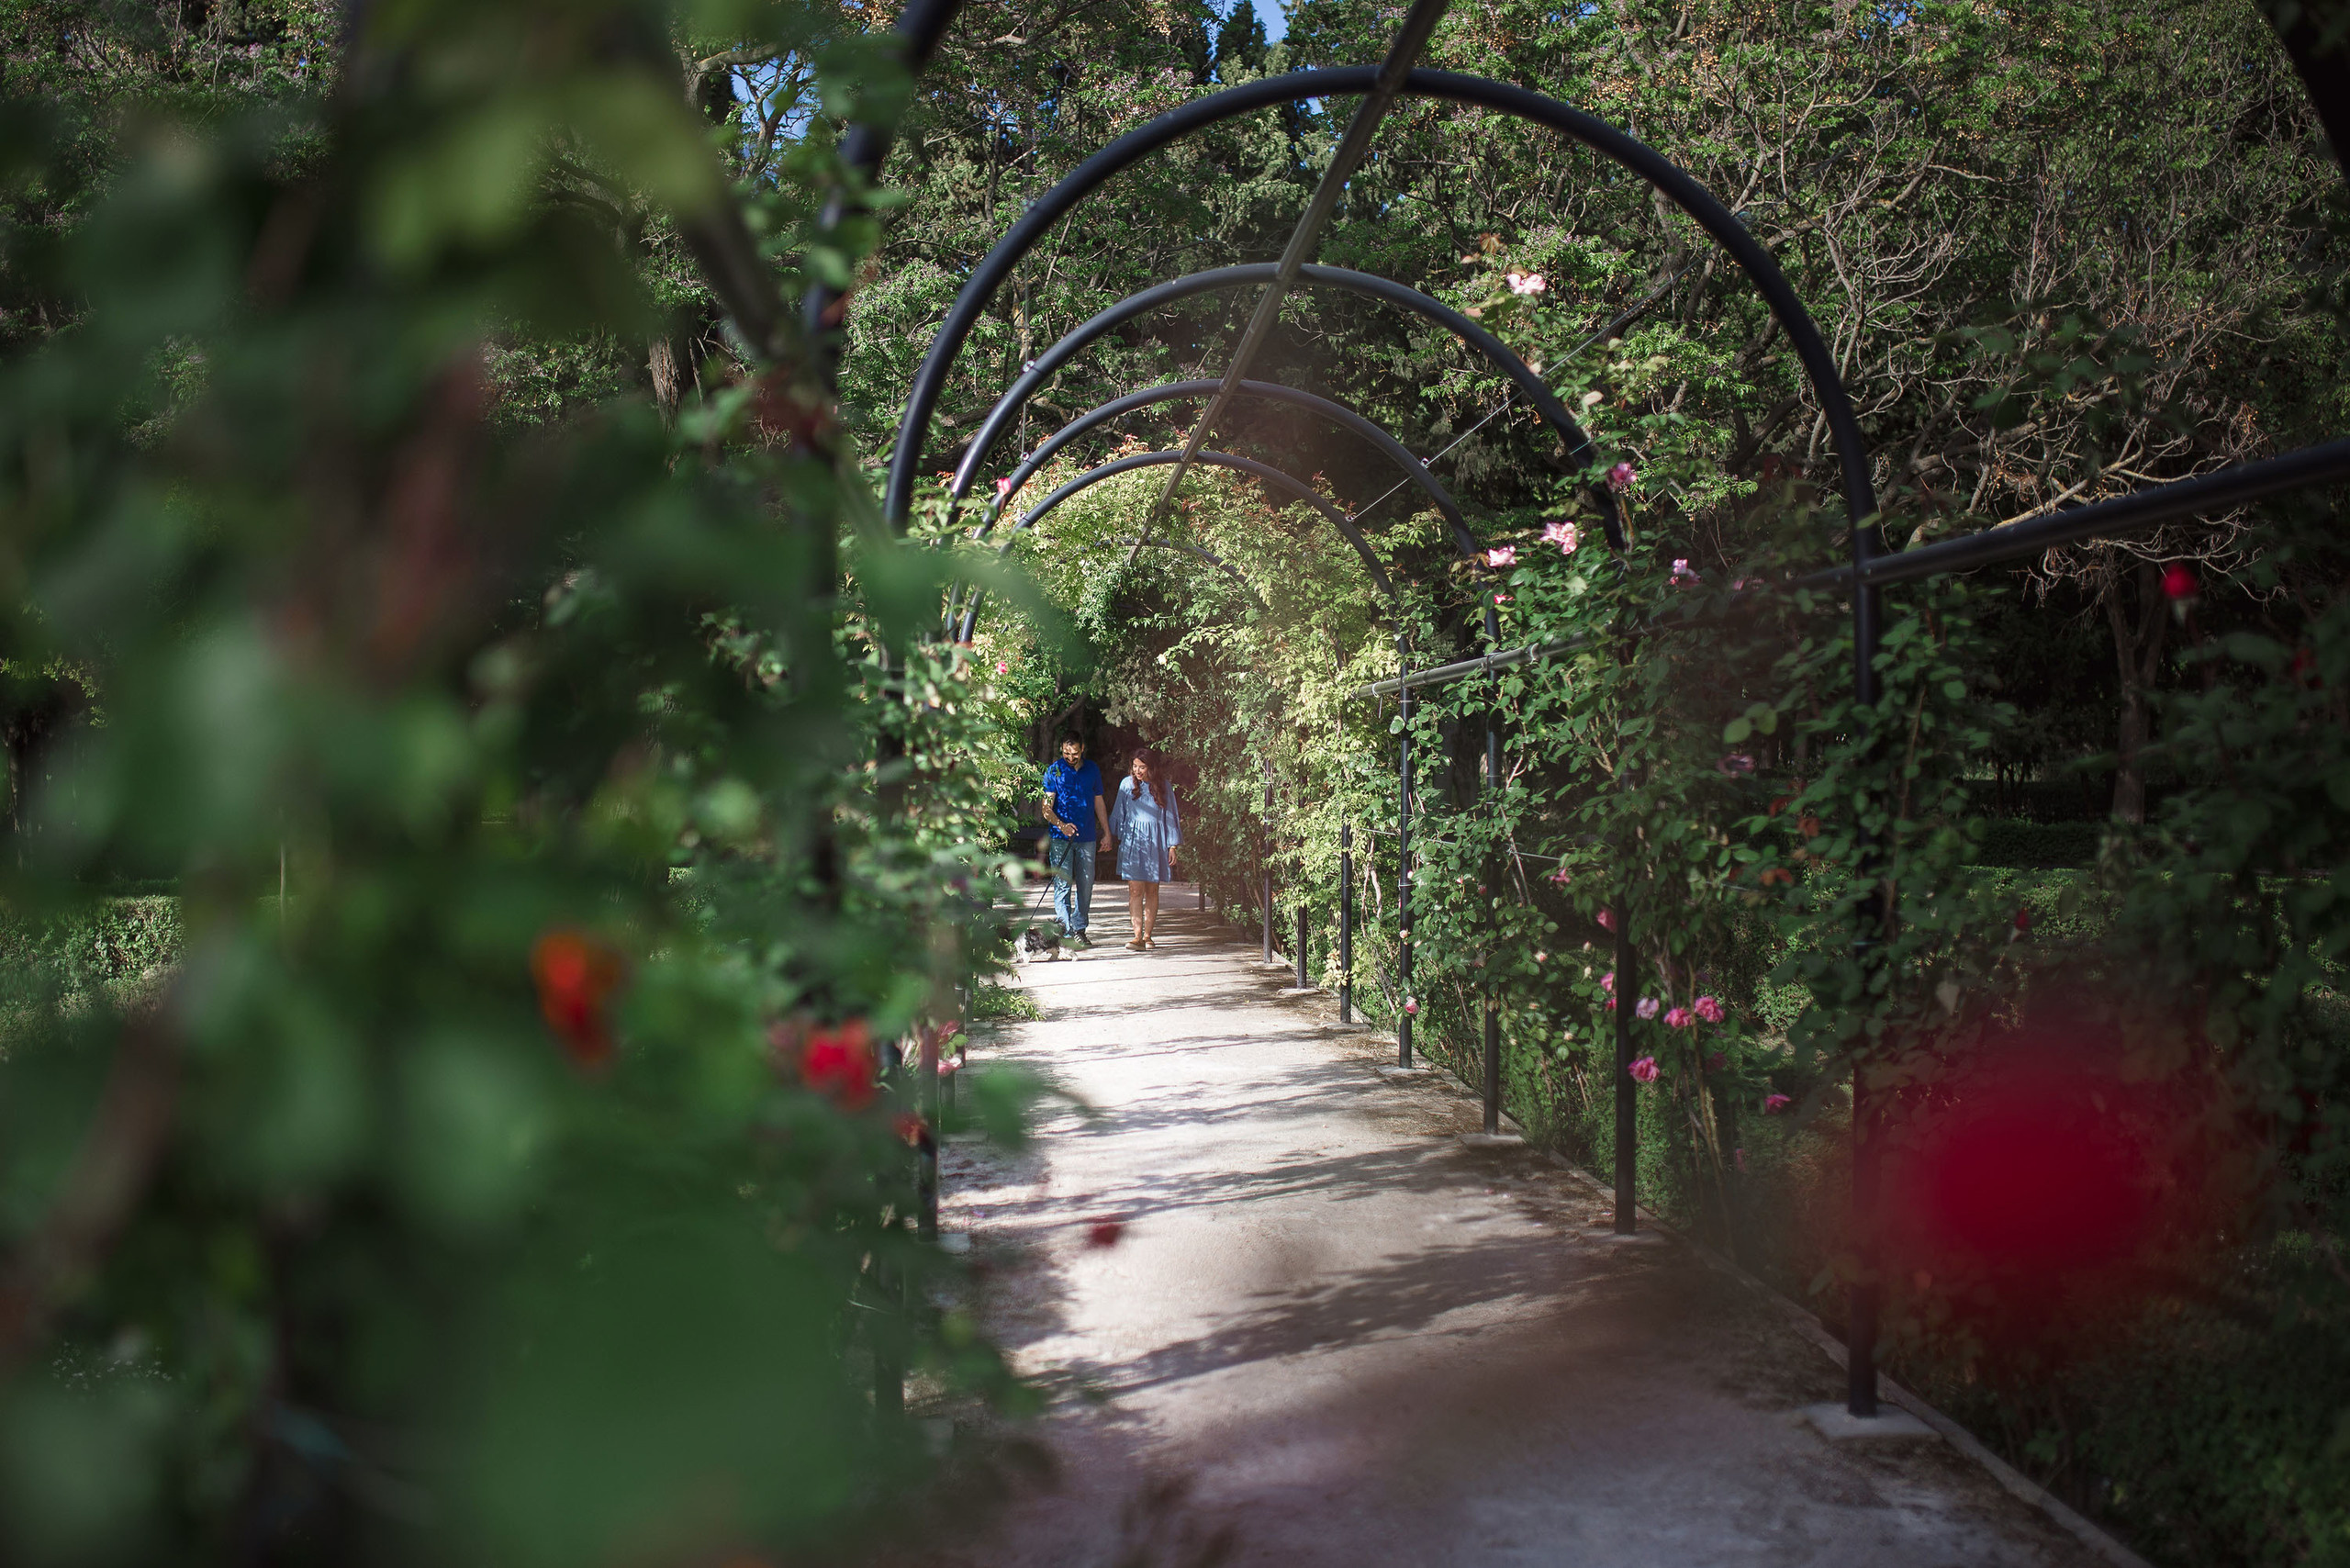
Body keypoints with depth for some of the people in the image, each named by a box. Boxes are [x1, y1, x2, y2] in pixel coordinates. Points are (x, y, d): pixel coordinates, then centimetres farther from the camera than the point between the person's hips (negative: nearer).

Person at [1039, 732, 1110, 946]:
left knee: (1086, 884, 5)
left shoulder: (1092, 770, 10)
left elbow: (1099, 803, 19)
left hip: (1087, 837, 3)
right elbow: (1047, 808, -5)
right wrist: (1061, 825, -22)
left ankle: (1079, 929, 15)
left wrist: (1106, 832, 15)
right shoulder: (1054, 771, 0)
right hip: (1061, 838, -3)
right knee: (1063, 884, -6)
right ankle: (1066, 932, -6)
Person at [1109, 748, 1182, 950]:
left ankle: (1148, 935, 11)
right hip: (1132, 841, -1)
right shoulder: (1127, 784, 2)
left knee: (1152, 890, 5)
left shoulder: (1164, 787, 2)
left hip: (1155, 842, 1)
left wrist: (1172, 846, 4)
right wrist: (1113, 837, 12)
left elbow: (1170, 817, 7)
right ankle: (1137, 935, -11)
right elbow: (1119, 814, 11)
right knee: (1135, 890, -8)